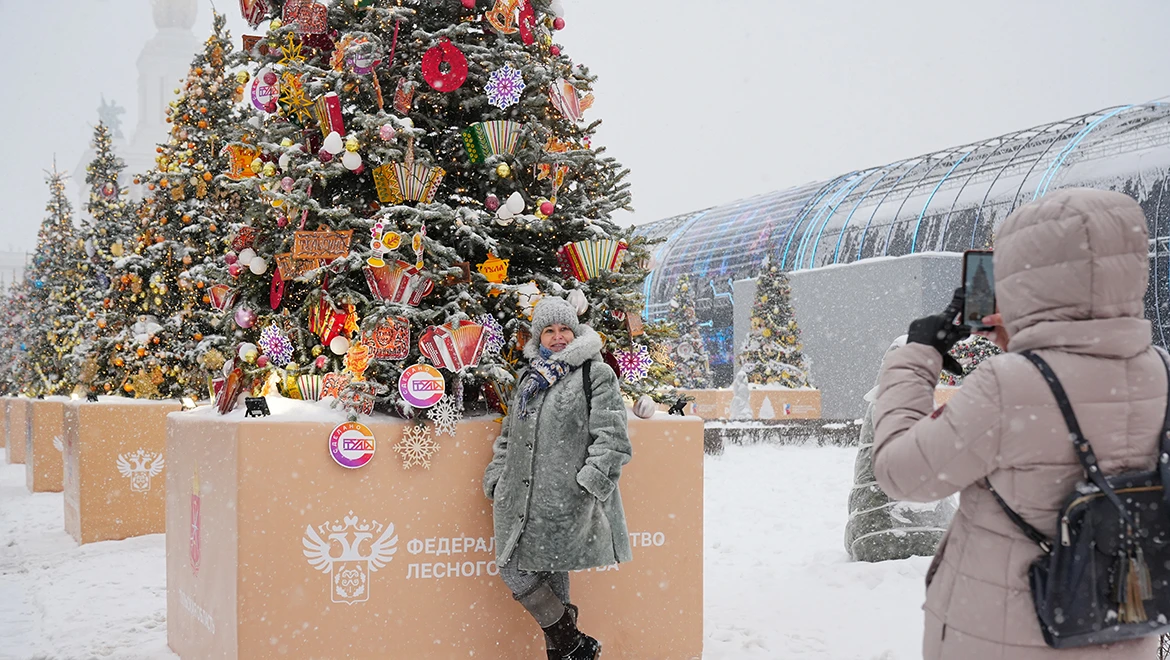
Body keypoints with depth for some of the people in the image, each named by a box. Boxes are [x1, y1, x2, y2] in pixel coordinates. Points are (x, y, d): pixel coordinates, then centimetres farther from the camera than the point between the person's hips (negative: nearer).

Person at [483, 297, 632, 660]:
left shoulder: (596, 374, -1)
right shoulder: (529, 378, 19)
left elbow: (612, 437, -9)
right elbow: (508, 436, 25)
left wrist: (590, 484, -18)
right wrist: (495, 481, 17)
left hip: (562, 503, -7)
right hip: (519, 500, 7)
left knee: (550, 571, -9)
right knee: (513, 569, 6)